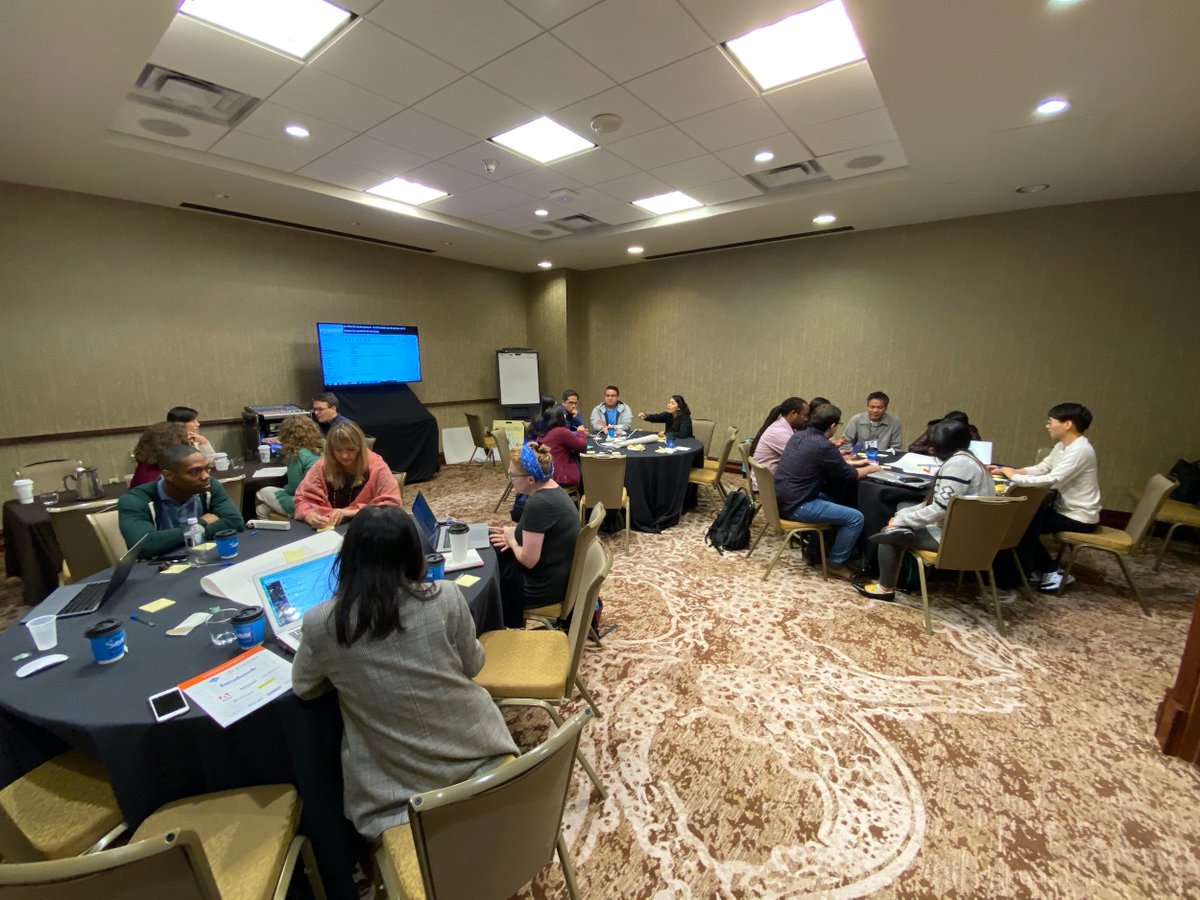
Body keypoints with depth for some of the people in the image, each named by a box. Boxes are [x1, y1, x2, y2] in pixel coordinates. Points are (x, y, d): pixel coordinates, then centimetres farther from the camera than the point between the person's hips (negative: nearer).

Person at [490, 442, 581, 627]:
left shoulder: (538, 504, -29)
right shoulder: (552, 490, 0)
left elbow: (528, 560, -26)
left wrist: (512, 540, -7)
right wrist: (514, 533, 3)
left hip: (545, 586, -9)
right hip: (560, 574, 9)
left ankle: (508, 624, 35)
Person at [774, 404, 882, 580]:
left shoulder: (798, 436, 8)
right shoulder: (824, 446, -18)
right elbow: (849, 475, -3)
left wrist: (852, 463, 26)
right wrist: (871, 468, 15)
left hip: (781, 499, 9)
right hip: (795, 506, -9)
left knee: (828, 499, 33)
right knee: (855, 518, -3)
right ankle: (836, 563, 12)